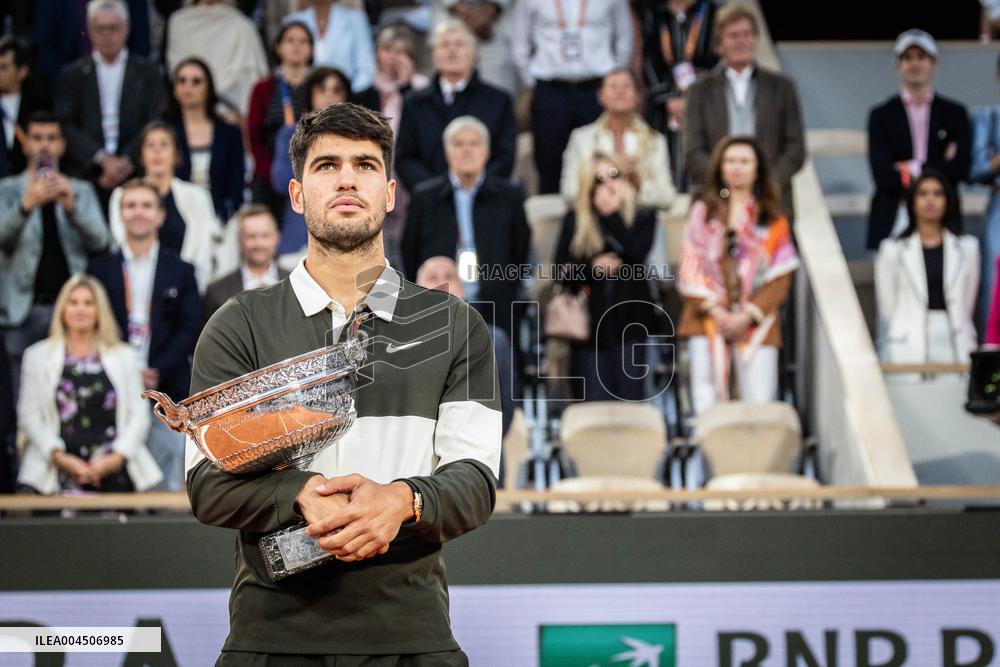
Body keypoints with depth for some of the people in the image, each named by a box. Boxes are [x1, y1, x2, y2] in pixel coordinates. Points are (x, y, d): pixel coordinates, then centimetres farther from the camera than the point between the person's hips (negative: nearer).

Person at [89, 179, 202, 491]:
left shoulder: (180, 272, 11)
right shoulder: (100, 269, 10)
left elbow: (190, 330, 4)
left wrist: (157, 372, -9)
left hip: (167, 391, 0)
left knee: (167, 485, -4)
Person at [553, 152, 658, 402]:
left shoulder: (643, 216, 7)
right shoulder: (574, 220, 9)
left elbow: (636, 253, -11)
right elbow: (562, 271, 5)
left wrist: (612, 213, -8)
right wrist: (593, 268, -12)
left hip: (629, 318, 0)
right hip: (589, 318, 1)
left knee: (629, 398, -4)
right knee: (593, 401, -4)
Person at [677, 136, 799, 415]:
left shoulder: (773, 220, 9)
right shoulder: (703, 212, 11)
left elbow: (781, 278, 3)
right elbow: (690, 267, 6)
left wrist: (748, 316, -9)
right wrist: (713, 309, -8)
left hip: (755, 322, 0)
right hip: (709, 319, 0)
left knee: (759, 403, -9)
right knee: (708, 403, -9)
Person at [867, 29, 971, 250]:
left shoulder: (955, 113, 12)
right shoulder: (881, 115, 8)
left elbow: (961, 169, 0)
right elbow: (882, 174, -4)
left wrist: (912, 169, -6)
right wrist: (938, 169, -5)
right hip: (893, 224, -1)